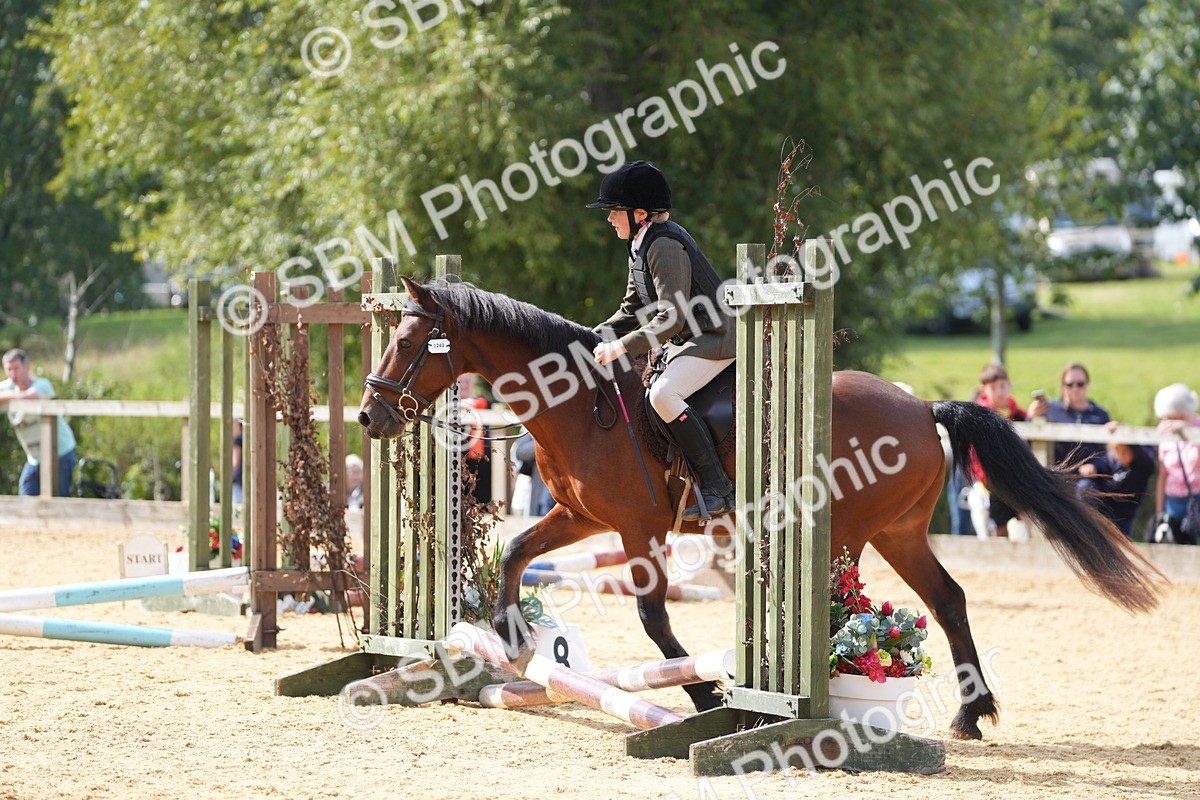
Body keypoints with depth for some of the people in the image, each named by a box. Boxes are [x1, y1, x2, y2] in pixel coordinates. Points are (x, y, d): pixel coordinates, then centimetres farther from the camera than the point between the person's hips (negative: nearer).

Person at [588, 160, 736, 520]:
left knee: (663, 394, -28)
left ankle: (717, 487, -26)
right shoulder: (640, 247, 13)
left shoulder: (665, 245, -20)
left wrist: (623, 346, -28)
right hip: (684, 340, 11)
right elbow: (632, 311, 17)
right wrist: (597, 337, 2)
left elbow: (671, 319, -26)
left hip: (714, 339, -11)